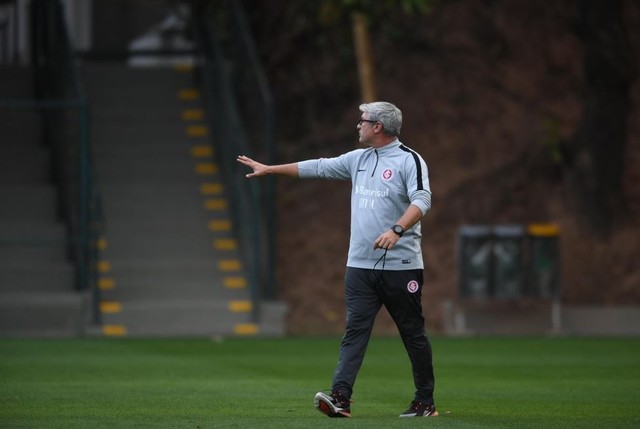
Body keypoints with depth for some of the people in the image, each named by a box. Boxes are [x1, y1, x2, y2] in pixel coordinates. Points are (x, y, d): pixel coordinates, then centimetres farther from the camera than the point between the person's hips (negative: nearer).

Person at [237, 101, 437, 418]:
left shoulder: (409, 160, -7)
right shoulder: (358, 159, 14)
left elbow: (421, 200, -21)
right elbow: (318, 167, 22)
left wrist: (397, 230, -36)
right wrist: (269, 169, 25)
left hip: (400, 265, -6)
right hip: (360, 264, 6)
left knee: (413, 333, 2)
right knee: (354, 330, -5)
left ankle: (425, 402, 11)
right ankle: (340, 398, -14)